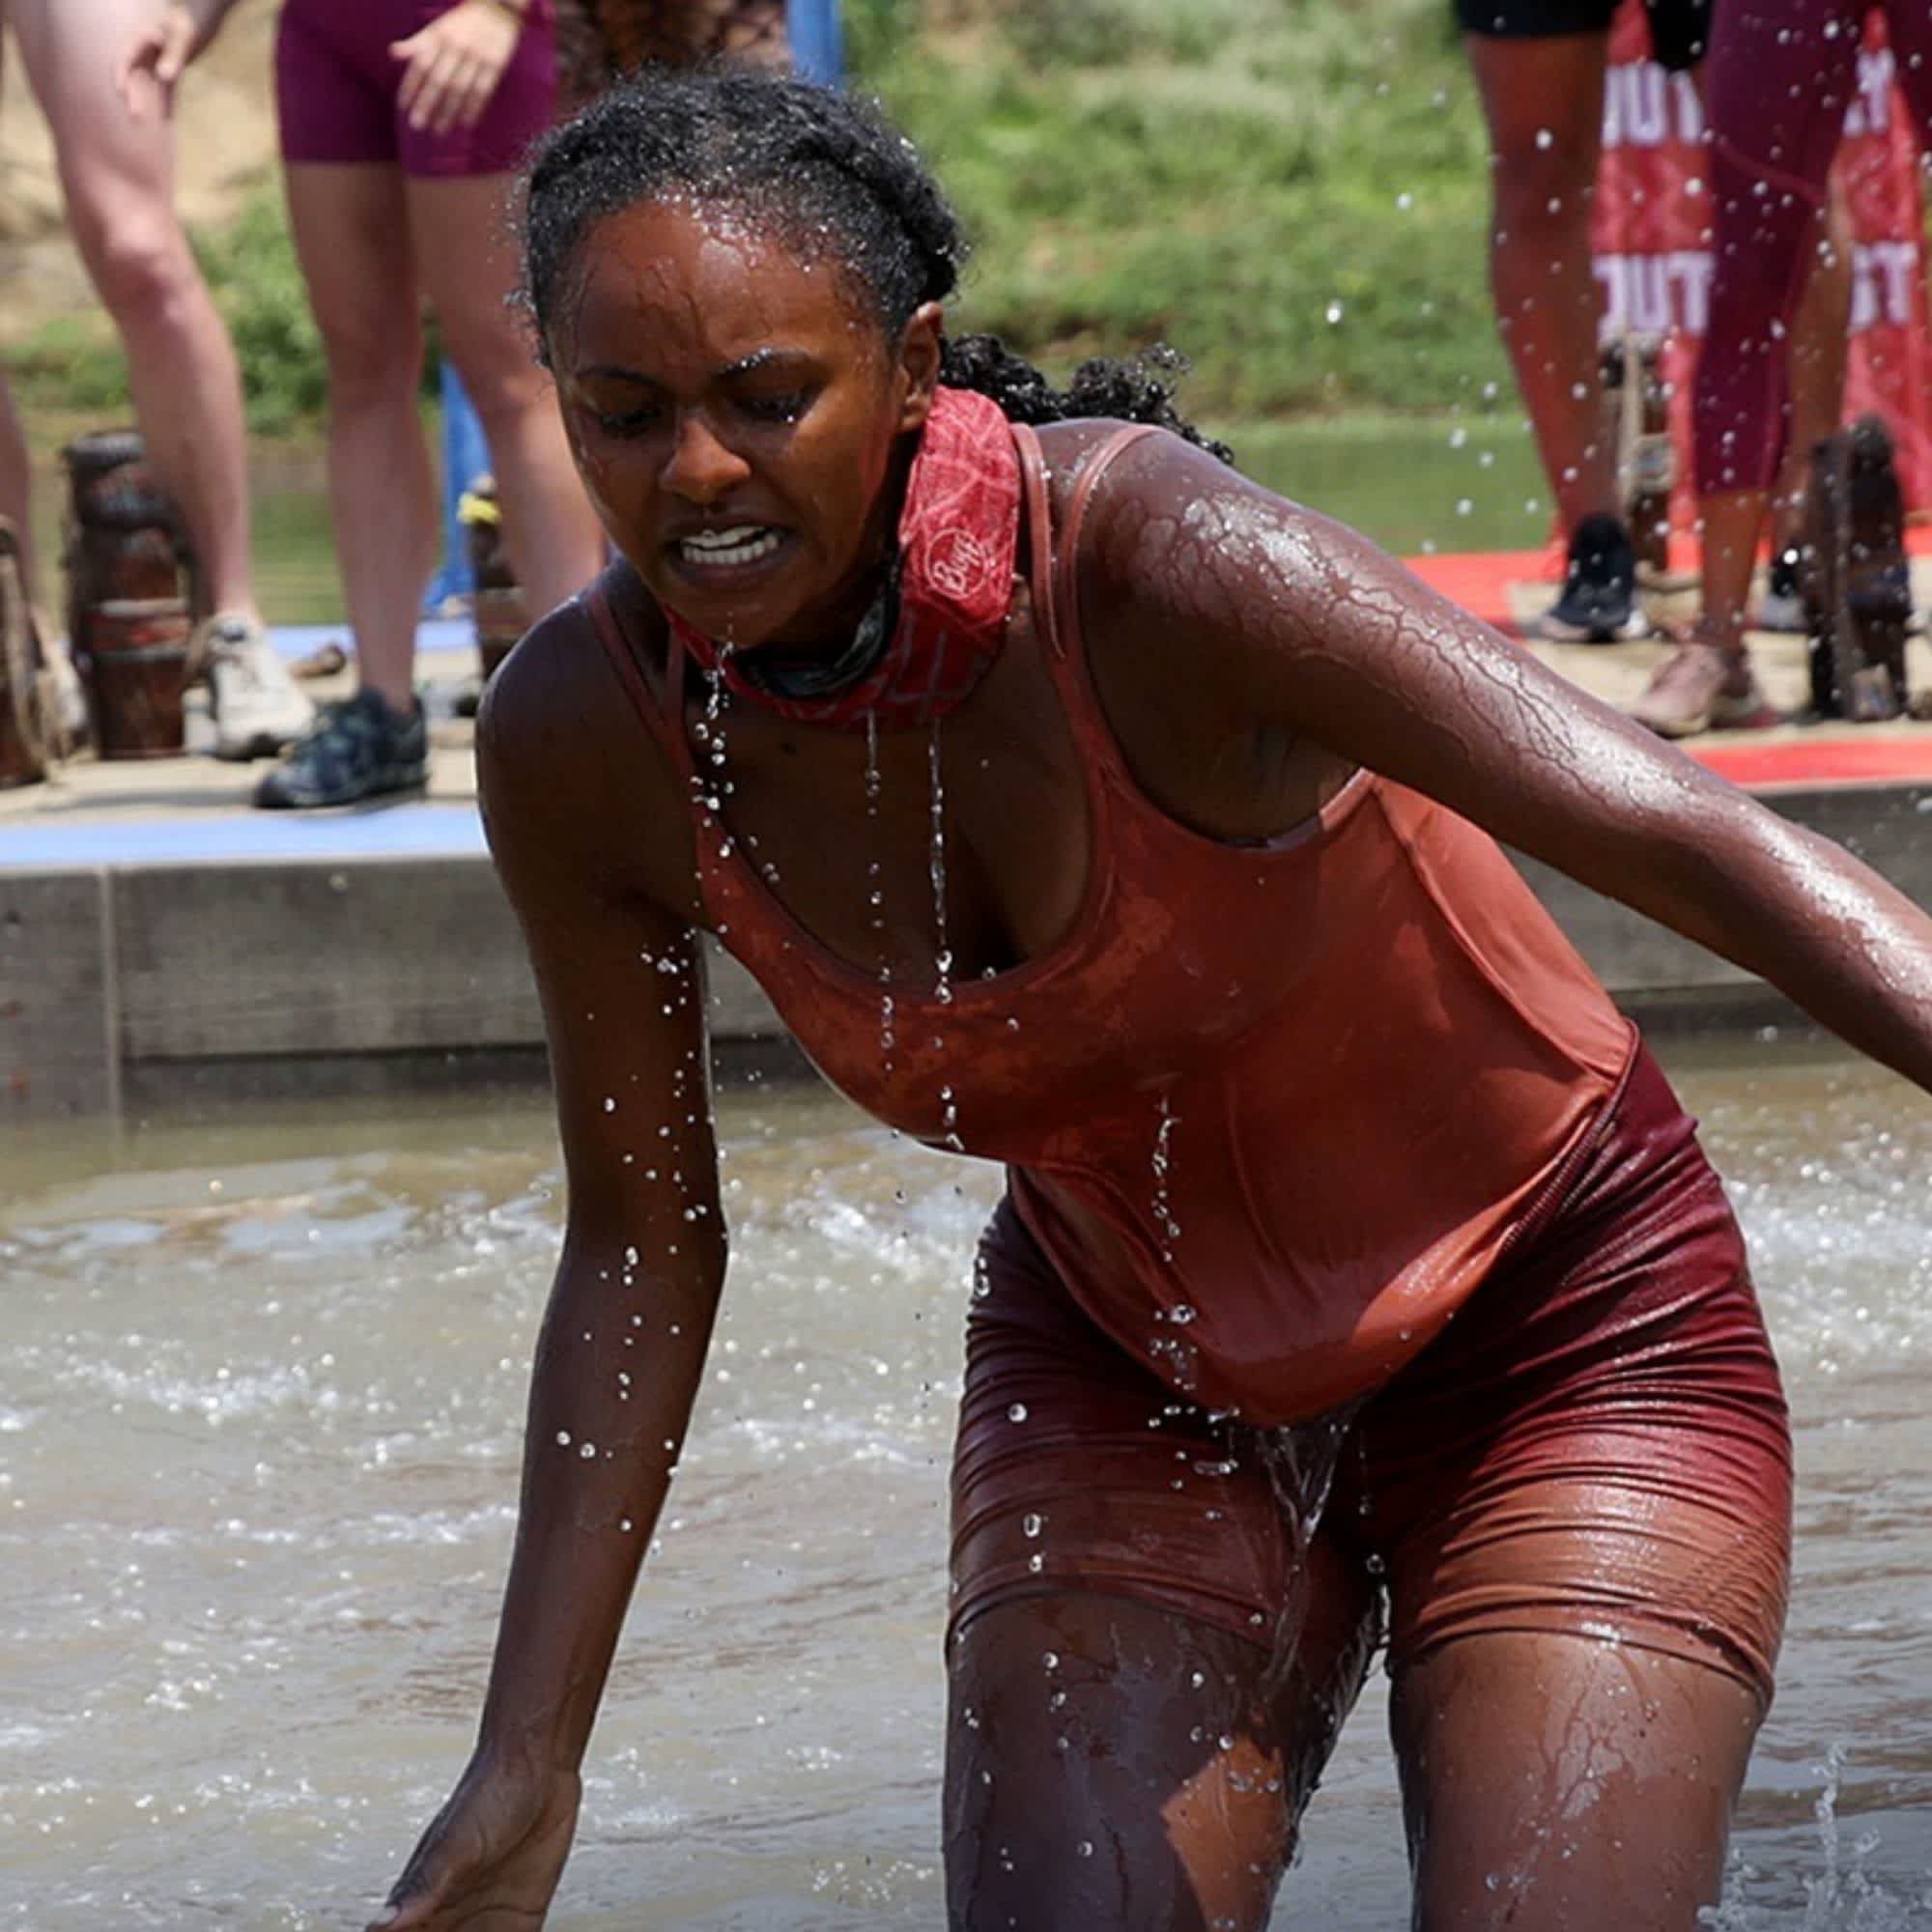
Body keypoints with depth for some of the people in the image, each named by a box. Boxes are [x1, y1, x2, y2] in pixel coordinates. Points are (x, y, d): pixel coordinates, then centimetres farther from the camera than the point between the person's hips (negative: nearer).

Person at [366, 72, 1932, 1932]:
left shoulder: (1150, 559, -30)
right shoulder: (581, 741, -15)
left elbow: (1692, 838, -35)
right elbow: (641, 1244, -1)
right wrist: (523, 1769, -1)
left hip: (1556, 1338, -4)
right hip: (1126, 1381, 4)